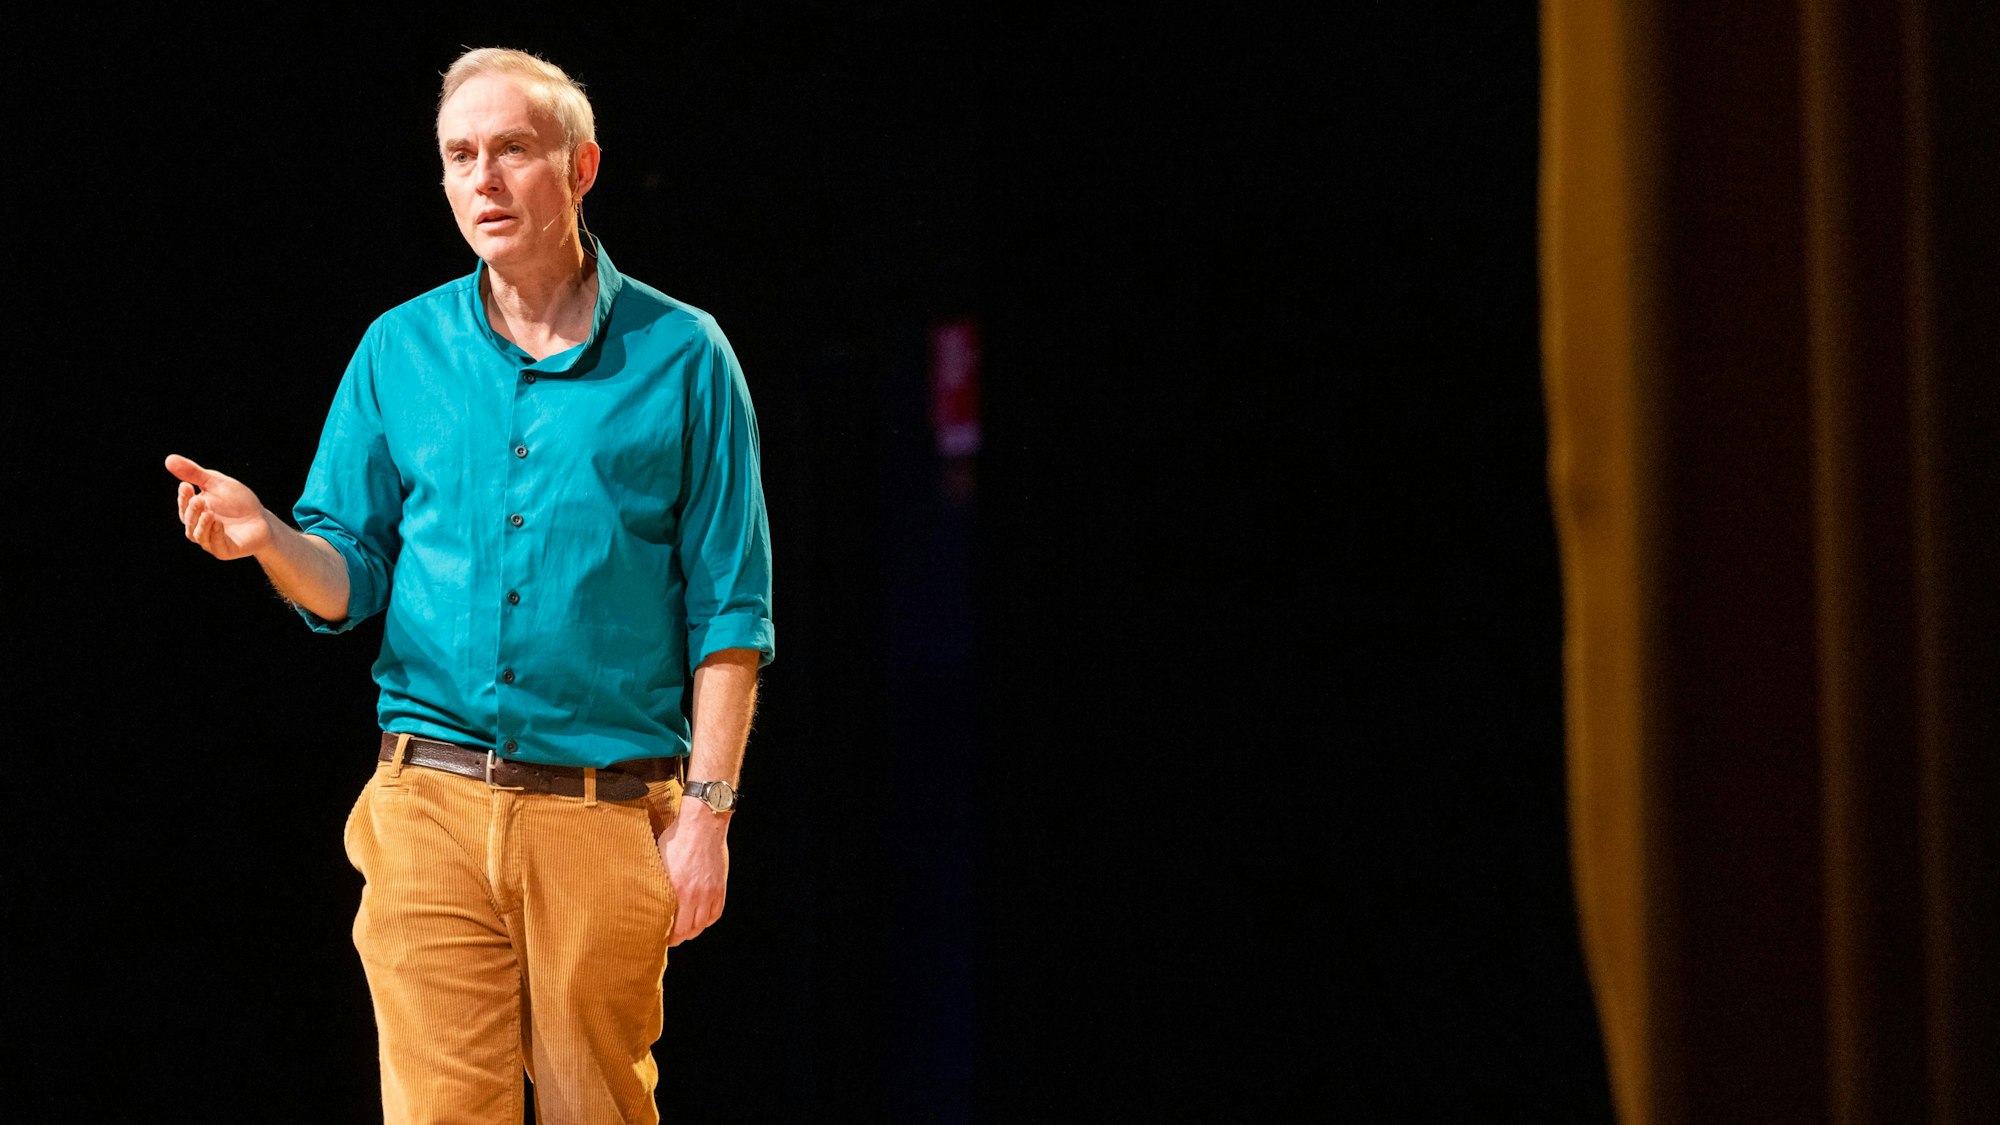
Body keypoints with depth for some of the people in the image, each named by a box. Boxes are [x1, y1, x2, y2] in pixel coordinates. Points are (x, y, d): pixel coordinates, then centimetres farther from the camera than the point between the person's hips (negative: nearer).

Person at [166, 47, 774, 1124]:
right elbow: (345, 583, 10)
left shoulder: (679, 356, 2)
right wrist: (267, 538, -13)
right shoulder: (399, 351, 9)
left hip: (610, 818, -1)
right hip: (433, 803, 1)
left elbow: (728, 610, 2)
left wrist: (707, 811, -5)